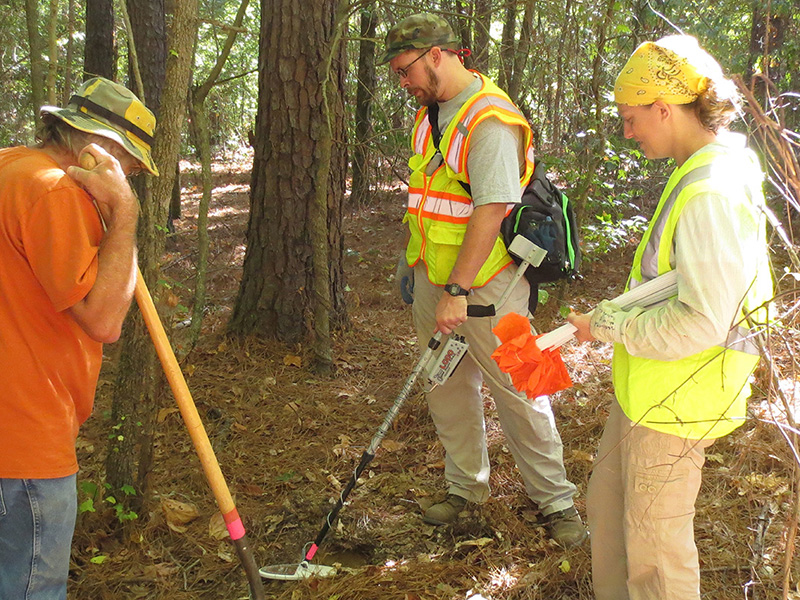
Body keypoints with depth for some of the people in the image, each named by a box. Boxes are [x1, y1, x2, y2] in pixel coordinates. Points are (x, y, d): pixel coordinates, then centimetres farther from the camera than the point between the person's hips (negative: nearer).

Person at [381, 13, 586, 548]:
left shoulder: (490, 120, -19)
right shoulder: (430, 113, 11)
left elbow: (491, 209, -26)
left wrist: (459, 289, -28)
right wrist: (413, 256, 23)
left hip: (485, 284, -8)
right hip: (433, 280, 9)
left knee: (518, 394, 0)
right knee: (448, 388, 15)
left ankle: (556, 501, 14)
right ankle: (467, 486, 31)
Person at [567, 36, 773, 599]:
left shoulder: (713, 194, -26)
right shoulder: (707, 169, 7)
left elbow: (699, 324, -28)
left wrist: (607, 325, -17)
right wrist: (619, 316, 11)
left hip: (674, 403, -10)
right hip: (648, 386, 10)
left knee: (654, 541, 7)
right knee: (606, 507, 23)